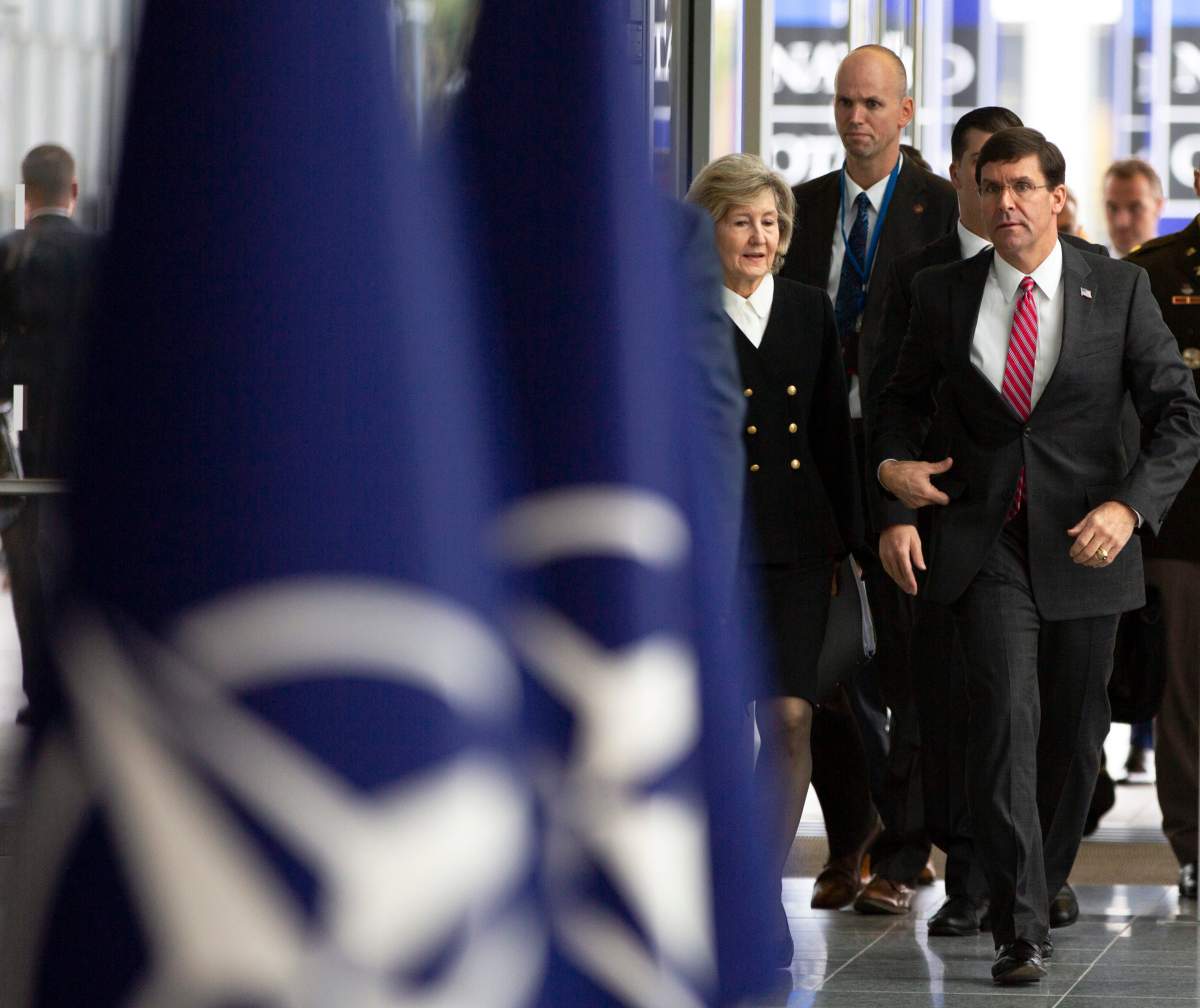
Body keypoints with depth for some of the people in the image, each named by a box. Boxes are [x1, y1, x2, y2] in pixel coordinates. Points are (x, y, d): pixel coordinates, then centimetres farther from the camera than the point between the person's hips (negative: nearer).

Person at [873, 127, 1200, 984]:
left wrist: (1130, 504, -16)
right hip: (985, 542, -1)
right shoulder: (944, 294, 4)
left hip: (1083, 544, 1)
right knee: (1005, 712, -16)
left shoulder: (1119, 290, 0)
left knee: (1075, 734, 8)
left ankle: (1045, 886, 29)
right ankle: (1021, 925, -18)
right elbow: (907, 398, 17)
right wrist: (894, 464, -4)